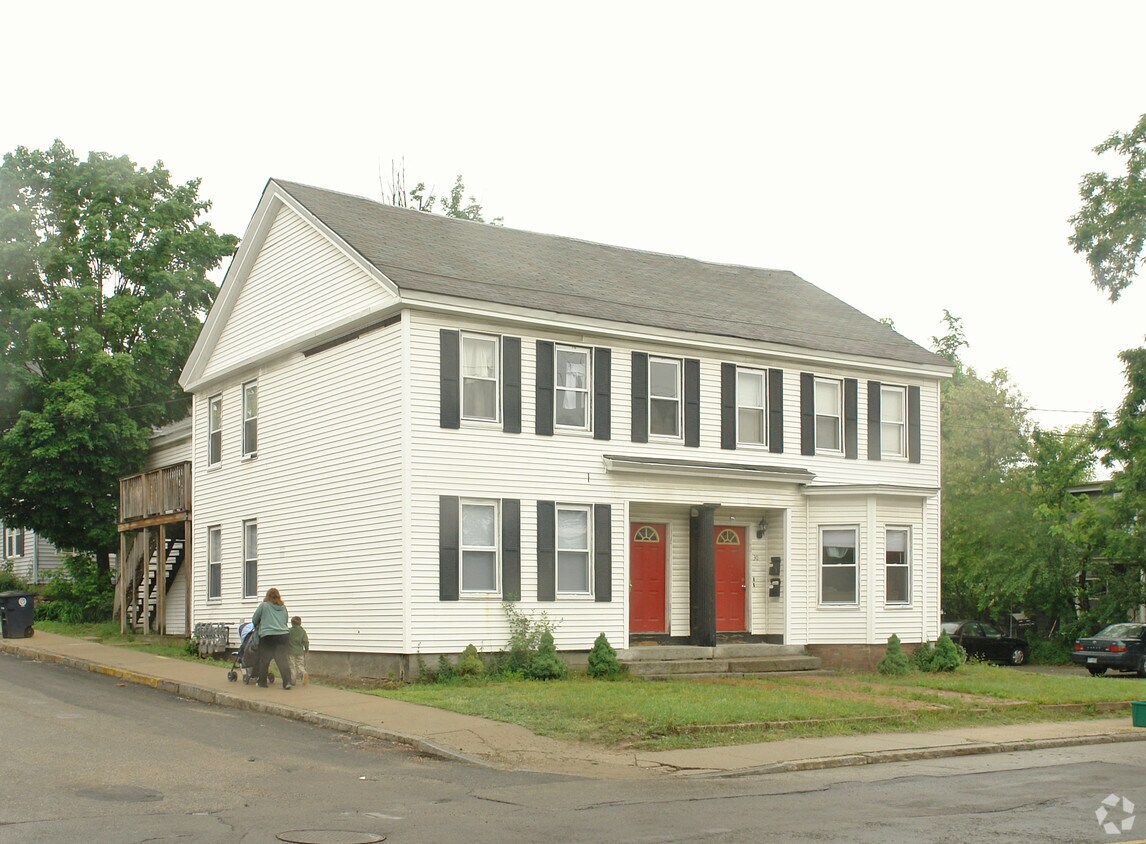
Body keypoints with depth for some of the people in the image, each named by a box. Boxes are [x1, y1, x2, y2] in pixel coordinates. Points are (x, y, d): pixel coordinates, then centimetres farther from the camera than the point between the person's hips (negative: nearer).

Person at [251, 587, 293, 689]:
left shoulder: (264, 605, 3)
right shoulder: (283, 607, 14)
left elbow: (254, 620, 12)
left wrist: (257, 627, 32)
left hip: (267, 636, -3)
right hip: (283, 634, 3)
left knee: (264, 660, 9)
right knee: (283, 659, -1)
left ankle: (262, 682, 17)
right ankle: (287, 682, -12)